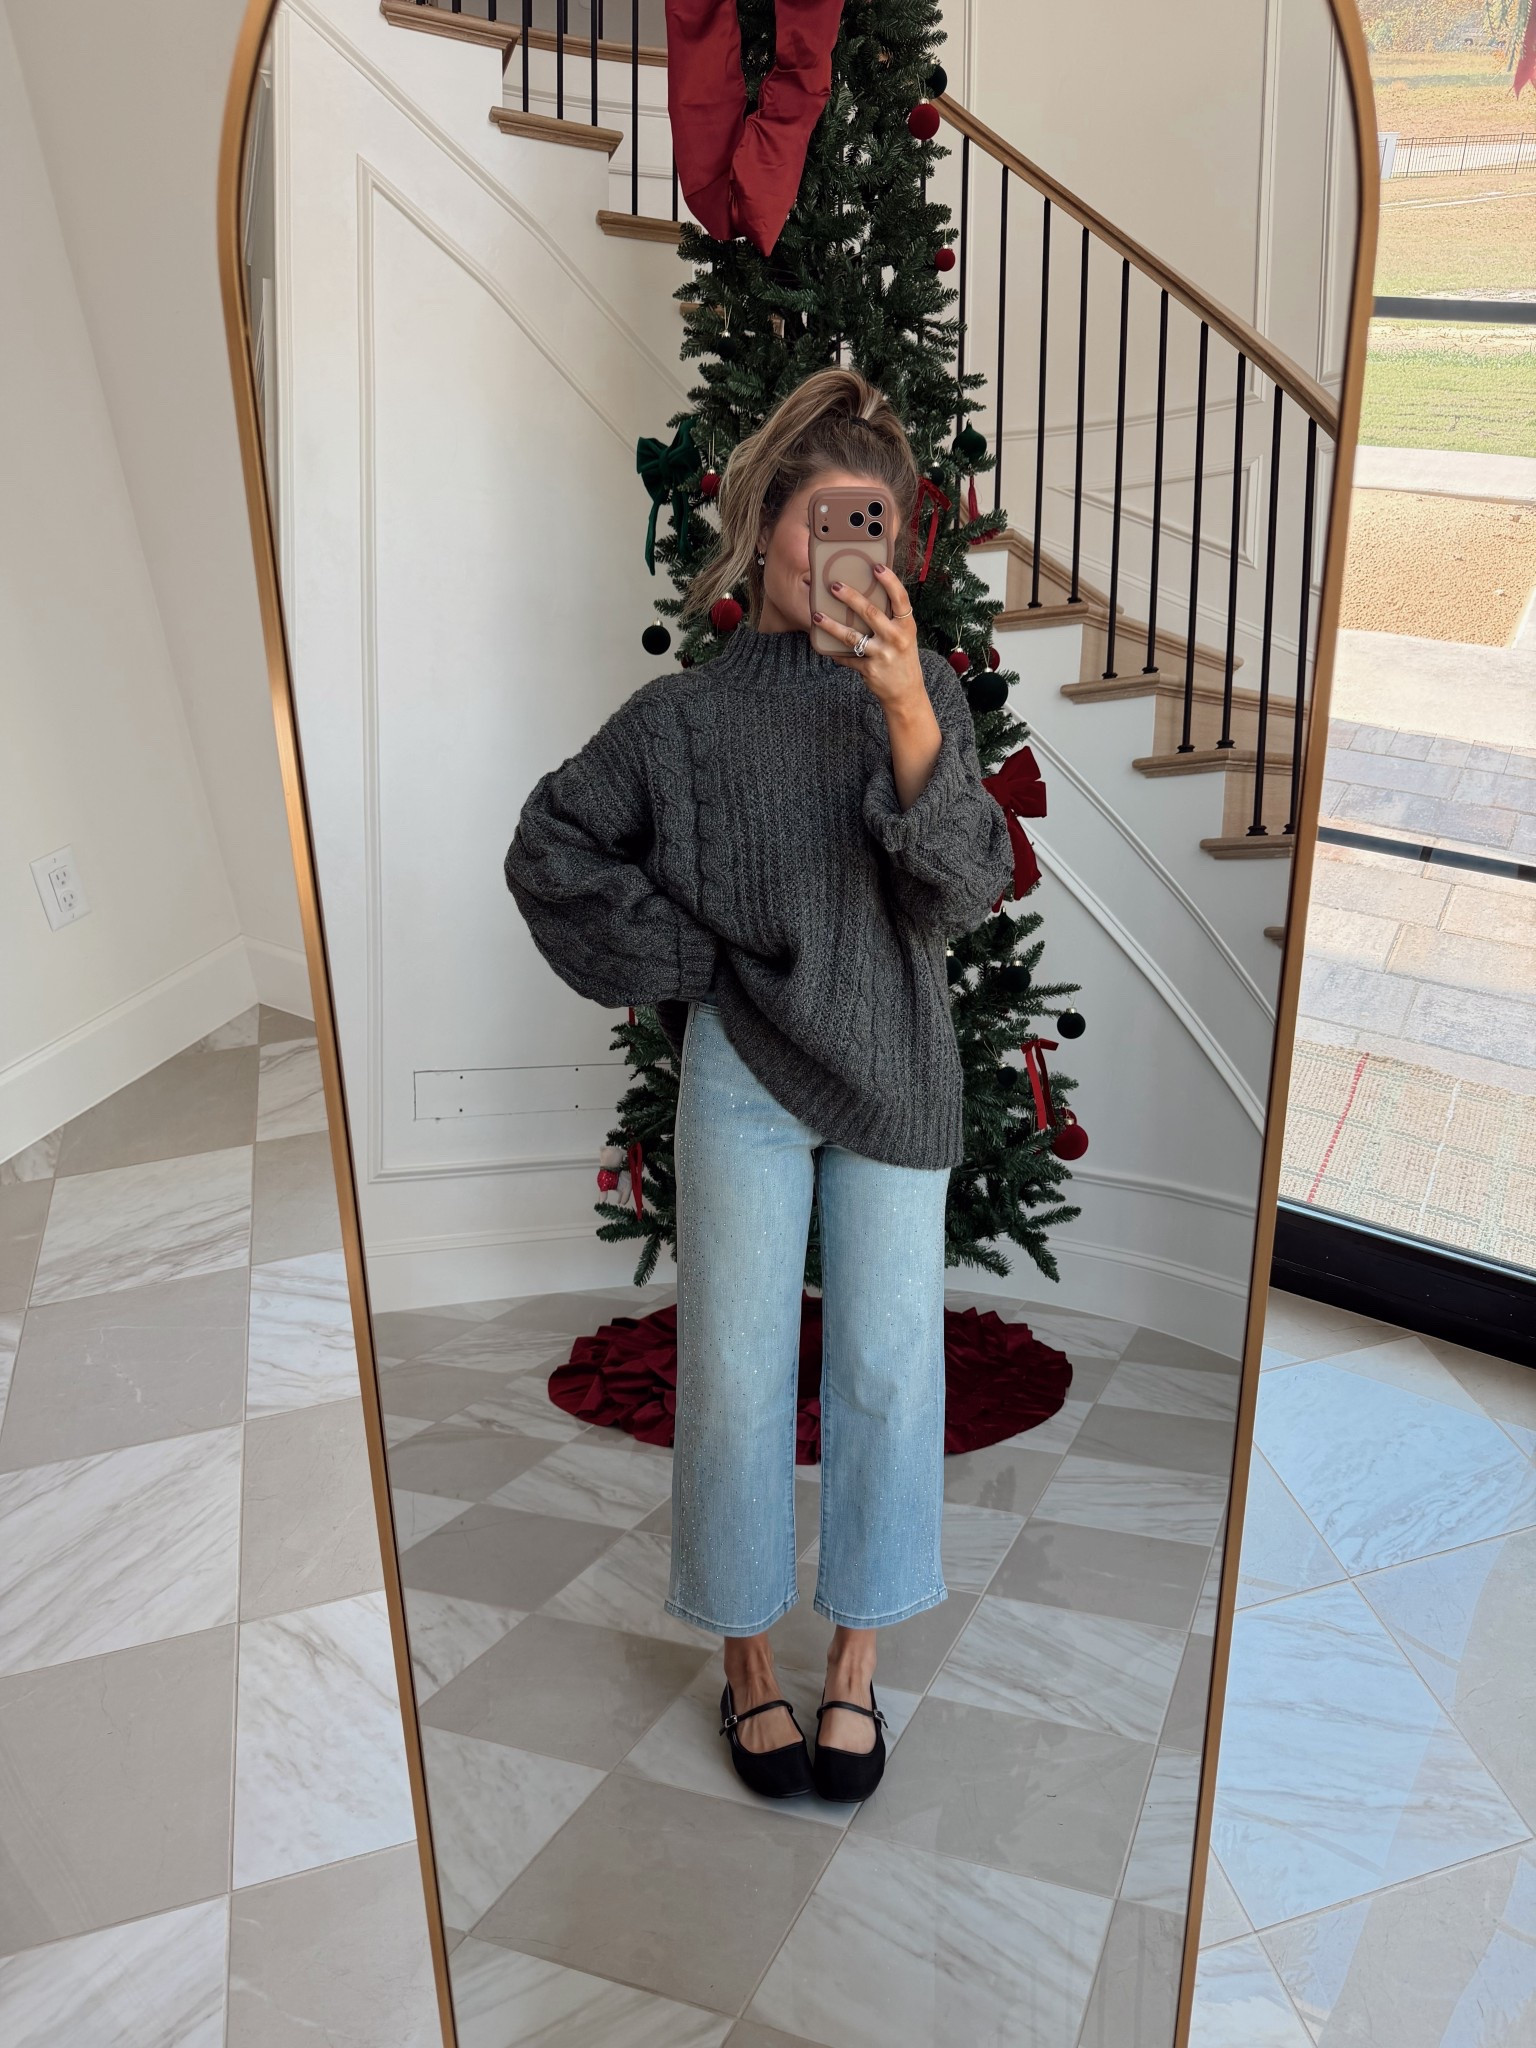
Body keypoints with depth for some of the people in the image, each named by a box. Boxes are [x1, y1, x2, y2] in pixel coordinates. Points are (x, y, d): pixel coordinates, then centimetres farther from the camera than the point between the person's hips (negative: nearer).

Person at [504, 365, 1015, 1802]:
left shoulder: (919, 689, -1)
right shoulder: (686, 714, -2)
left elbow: (964, 890, -13)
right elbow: (549, 849, 5)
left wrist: (908, 717, -28)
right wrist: (678, 958, -2)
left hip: (890, 1075, 1)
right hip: (742, 1075, -1)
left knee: (886, 1370, 7)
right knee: (737, 1372, 6)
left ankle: (856, 1662, 25)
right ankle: (748, 1664, 24)